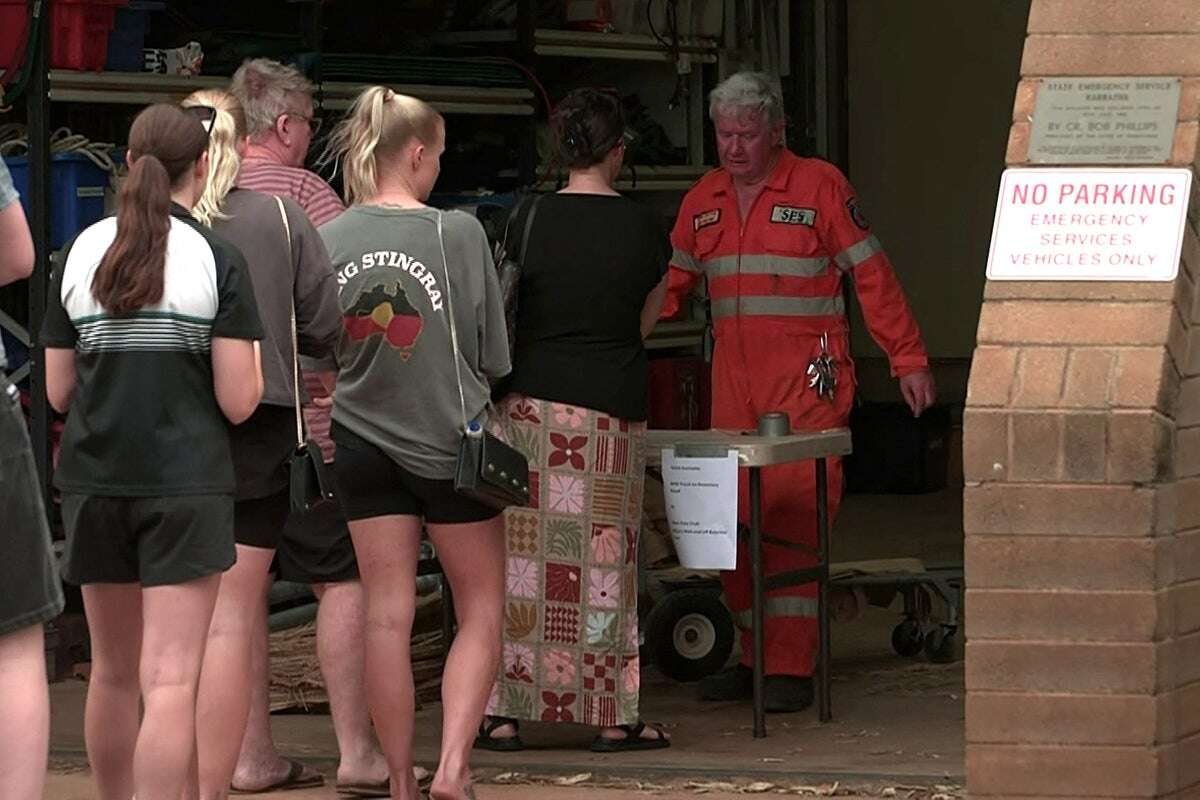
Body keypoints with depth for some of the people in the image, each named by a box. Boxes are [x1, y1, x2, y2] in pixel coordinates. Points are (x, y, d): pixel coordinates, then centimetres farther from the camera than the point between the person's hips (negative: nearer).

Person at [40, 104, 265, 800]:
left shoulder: (83, 252, 3)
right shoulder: (217, 257, -7)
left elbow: (58, 392, 6)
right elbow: (238, 401, -10)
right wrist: (255, 364, 10)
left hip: (94, 481, 4)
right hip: (187, 483, -4)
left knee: (114, 671, 18)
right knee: (170, 682, -8)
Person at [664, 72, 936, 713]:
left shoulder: (820, 186, -1)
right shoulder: (704, 200, 14)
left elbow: (871, 275, -1)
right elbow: (670, 282, 17)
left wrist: (908, 360, -3)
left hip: (806, 383, -5)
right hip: (732, 382, 5)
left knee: (793, 521, -10)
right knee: (734, 523, 6)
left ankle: (791, 667, -8)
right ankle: (751, 657, 16)